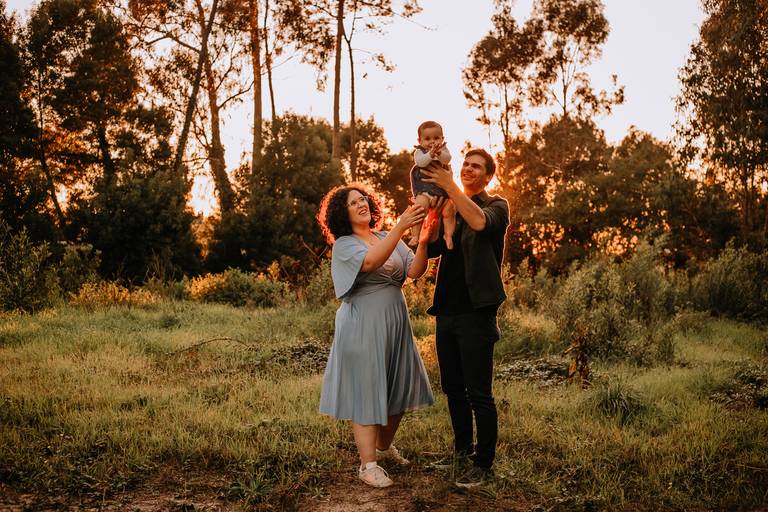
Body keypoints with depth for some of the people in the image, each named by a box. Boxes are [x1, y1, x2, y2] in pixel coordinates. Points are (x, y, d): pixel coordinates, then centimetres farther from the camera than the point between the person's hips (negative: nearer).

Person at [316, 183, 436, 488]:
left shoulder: (388, 238, 9)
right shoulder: (343, 245, -6)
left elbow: (414, 272, -5)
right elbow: (370, 262, -28)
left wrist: (423, 242, -23)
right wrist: (400, 227, -36)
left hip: (395, 323, 6)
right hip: (363, 326, -6)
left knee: (398, 387, 13)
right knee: (366, 389, -2)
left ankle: (384, 446, 33)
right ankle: (368, 464, 5)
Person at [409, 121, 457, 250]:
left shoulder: (443, 149, 10)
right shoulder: (419, 151, 3)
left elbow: (447, 159, -12)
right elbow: (421, 162, -19)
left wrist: (439, 153, -34)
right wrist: (430, 154, -37)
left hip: (443, 189, 3)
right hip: (424, 188, -3)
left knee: (449, 209, -12)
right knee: (420, 206, -26)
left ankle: (448, 235, 7)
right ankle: (416, 235, -18)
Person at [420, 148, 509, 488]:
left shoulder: (496, 206, 0)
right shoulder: (450, 210, 16)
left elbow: (480, 221, -25)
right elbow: (428, 248, 6)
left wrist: (449, 186, -25)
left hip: (476, 311, -6)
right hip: (446, 310, 6)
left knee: (479, 393, -3)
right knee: (453, 389, 15)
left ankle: (483, 463, 8)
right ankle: (462, 449, 31)